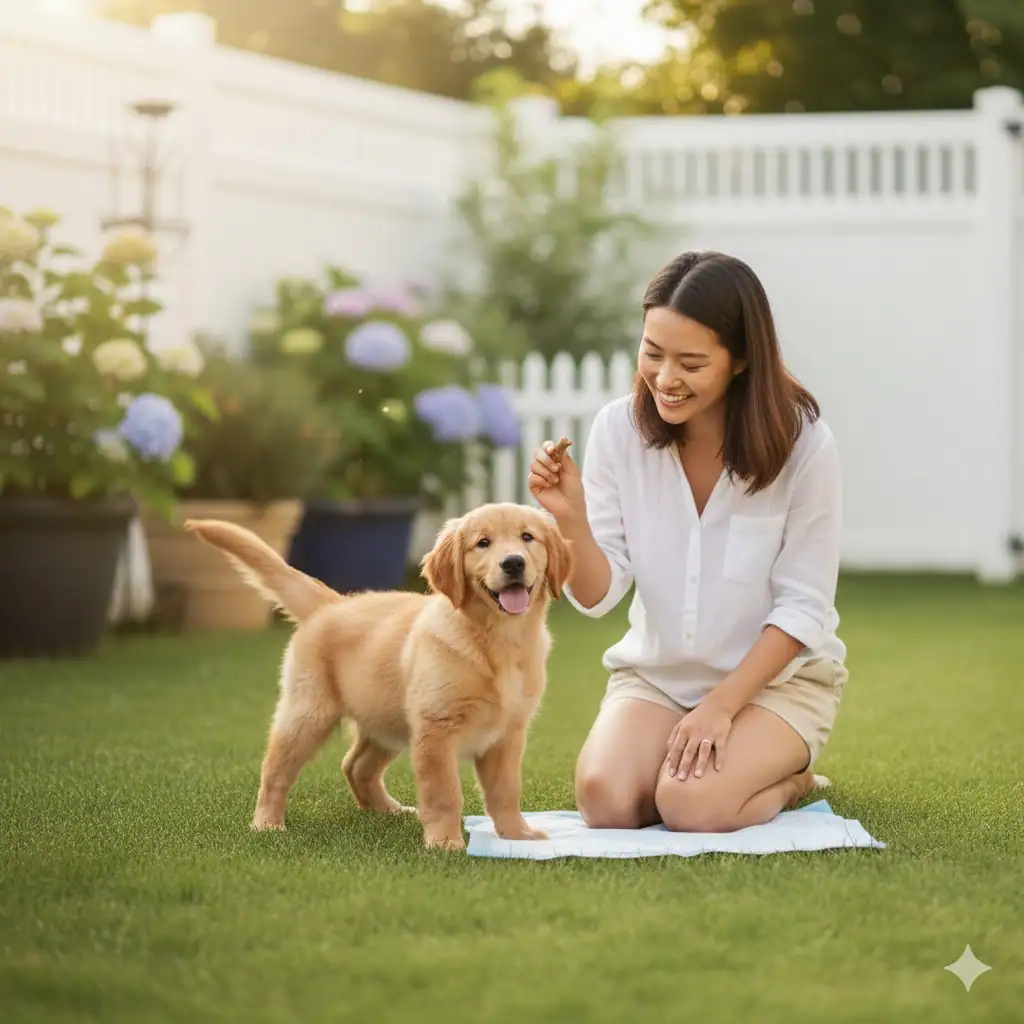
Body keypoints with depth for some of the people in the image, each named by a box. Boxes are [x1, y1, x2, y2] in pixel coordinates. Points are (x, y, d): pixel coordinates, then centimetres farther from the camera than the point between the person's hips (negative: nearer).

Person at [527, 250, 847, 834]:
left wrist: (722, 704, -18)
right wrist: (570, 518, -26)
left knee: (691, 805, -28)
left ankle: (789, 780, 6)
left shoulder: (803, 444, -16)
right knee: (604, 799, -24)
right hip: (656, 672, 3)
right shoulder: (619, 429, -9)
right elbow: (598, 597, -7)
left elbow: (802, 607, -10)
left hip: (778, 673, -3)